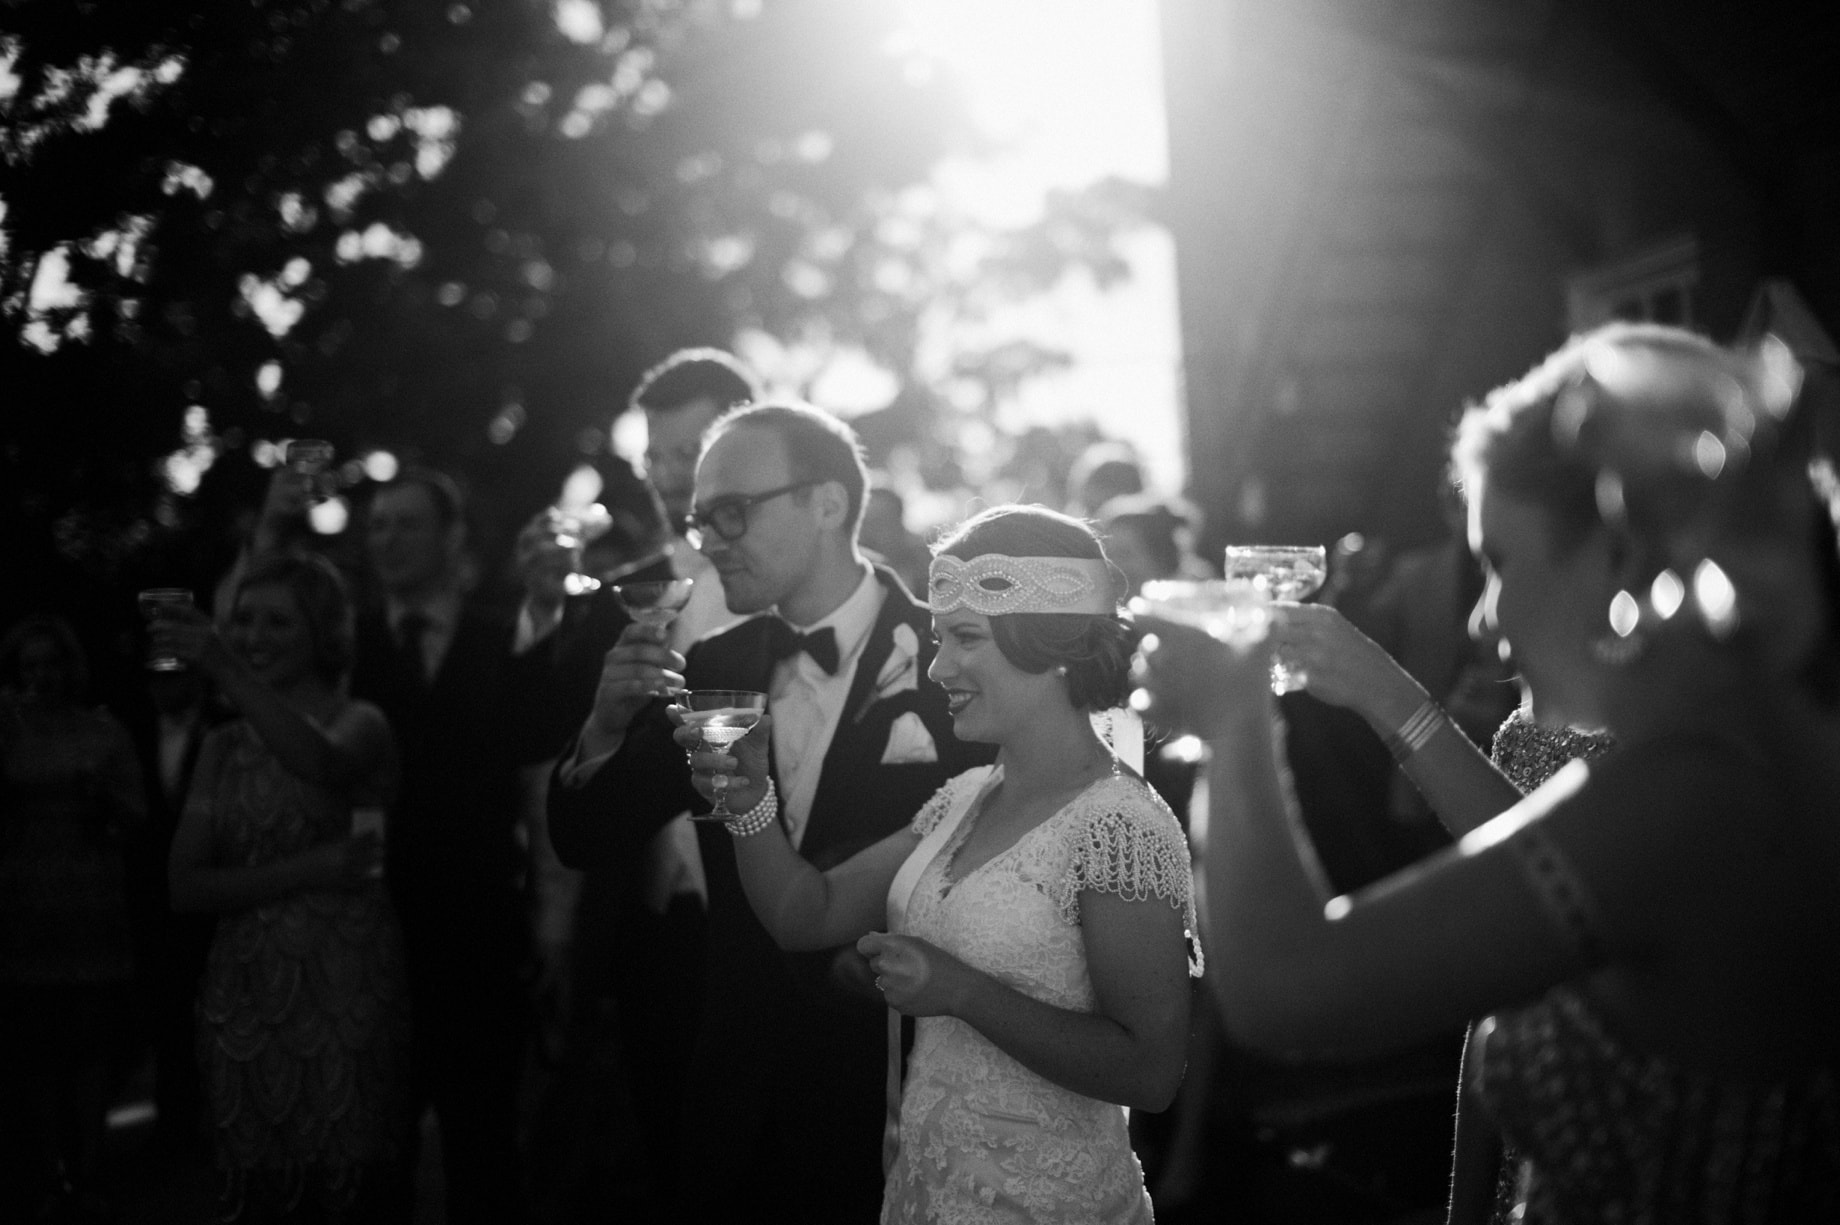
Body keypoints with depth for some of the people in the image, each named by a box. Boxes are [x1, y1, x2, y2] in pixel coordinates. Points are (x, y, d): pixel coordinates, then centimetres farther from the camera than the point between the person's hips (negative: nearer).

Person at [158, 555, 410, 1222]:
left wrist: (228, 673, -34)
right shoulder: (225, 745, 12)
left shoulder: (360, 724, 1)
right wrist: (304, 872, -11)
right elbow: (185, 886, 3)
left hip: (343, 997, -3)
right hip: (242, 1001, 4)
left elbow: (325, 766, -24)